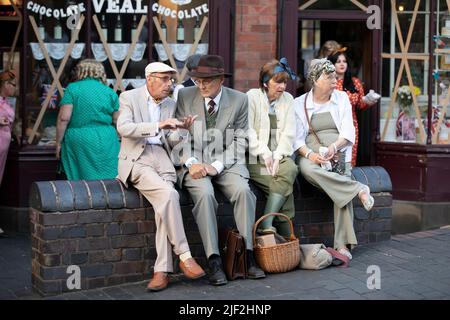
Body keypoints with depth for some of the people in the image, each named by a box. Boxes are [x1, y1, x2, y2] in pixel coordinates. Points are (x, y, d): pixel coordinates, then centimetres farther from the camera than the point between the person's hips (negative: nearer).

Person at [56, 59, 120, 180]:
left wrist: (58, 142, 1)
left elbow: (64, 118, -5)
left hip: (77, 140, -1)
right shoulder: (110, 92, 8)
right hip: (105, 142, 2)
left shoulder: (73, 89, 1)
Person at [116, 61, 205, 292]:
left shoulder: (170, 104, 17)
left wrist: (181, 130, -2)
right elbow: (123, 128, -15)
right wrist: (159, 125, -24)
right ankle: (184, 256, -23)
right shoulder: (129, 97, 3)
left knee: (164, 201, -24)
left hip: (161, 157, 4)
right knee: (168, 194, -30)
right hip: (136, 158, -4)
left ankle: (162, 270, -26)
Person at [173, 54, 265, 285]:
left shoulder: (239, 100, 4)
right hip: (194, 164, -1)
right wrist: (192, 162, -14)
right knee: (205, 193, -30)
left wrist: (216, 165, -12)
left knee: (243, 190, -28)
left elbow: (239, 141, 1)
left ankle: (247, 255, -21)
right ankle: (214, 262, -28)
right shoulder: (185, 96, 4)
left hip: (225, 163, 1)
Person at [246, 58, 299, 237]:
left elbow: (289, 133, 4)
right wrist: (265, 154, -19)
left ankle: (266, 225, -33)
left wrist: (278, 156, -13)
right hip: (255, 157, -3)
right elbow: (247, 132, -8)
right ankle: (284, 234, -24)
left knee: (290, 170, -30)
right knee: (284, 182, -27)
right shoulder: (252, 97, 2)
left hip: (280, 155, 3)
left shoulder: (288, 99, 14)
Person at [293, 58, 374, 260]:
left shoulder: (342, 98, 13)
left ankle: (342, 244, -32)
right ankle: (359, 190, -32)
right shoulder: (299, 103, 8)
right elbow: (297, 138, 1)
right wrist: (309, 154, -19)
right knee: (306, 168, -38)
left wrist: (334, 147, -15)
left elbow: (348, 132, 5)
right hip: (311, 155, -1)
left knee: (342, 189, -29)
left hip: (339, 153, 1)